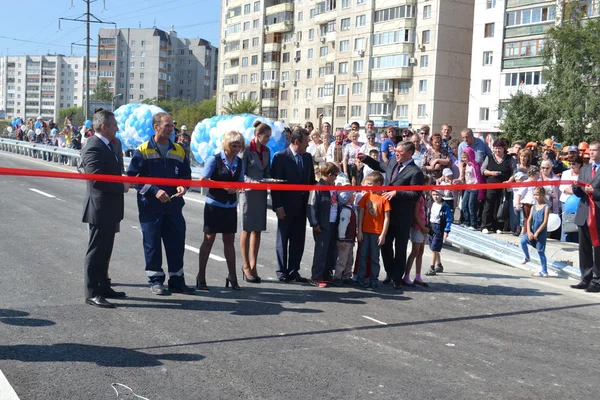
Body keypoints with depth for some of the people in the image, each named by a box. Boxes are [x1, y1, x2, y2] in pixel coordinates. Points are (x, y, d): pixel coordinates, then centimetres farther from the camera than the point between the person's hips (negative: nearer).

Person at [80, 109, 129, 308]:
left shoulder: (106, 146, 12)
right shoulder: (94, 148, -19)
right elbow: (97, 179, -26)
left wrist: (123, 183, 5)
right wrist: (122, 187, -16)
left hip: (109, 209, 10)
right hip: (100, 209, -10)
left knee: (104, 251, 17)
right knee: (96, 251, -2)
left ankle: (103, 287, 28)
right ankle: (92, 293, 6)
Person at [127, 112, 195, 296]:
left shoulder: (178, 150, 9)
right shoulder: (143, 150, -4)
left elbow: (186, 174, 16)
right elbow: (134, 176, -7)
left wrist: (182, 186, -6)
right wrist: (154, 191, -16)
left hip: (173, 205, 4)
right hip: (150, 205, -4)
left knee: (177, 243, 6)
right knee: (152, 244, 3)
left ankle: (177, 280, 17)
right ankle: (155, 281, 15)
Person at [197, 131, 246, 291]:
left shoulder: (240, 162, 7)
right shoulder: (215, 159, -7)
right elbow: (203, 180, -12)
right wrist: (223, 186, -20)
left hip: (231, 206, 5)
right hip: (214, 204, -4)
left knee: (229, 240, 9)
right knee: (209, 239, 1)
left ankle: (232, 276, 16)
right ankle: (201, 277, 10)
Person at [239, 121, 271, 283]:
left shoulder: (267, 151, 10)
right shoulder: (247, 150, -8)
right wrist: (253, 182, -23)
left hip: (261, 193, 6)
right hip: (248, 191, -6)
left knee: (257, 230, 7)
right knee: (247, 229, 1)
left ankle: (253, 266, 14)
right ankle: (246, 267, 8)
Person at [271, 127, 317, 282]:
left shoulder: (308, 157, 9)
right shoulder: (281, 157, -9)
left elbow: (311, 180, 13)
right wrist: (278, 206, -15)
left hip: (301, 206, 5)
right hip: (286, 206, -5)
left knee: (298, 240, 8)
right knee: (283, 240, 5)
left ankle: (293, 271, 17)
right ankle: (282, 272, 14)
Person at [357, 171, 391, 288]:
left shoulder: (384, 198, -6)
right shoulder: (366, 196, 3)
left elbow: (387, 218, -5)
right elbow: (361, 214, 5)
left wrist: (383, 235, -8)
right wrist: (359, 231, -1)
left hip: (377, 233, -2)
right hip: (365, 232, 2)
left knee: (374, 257, 7)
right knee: (363, 255, 5)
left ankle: (374, 279, 17)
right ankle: (362, 278, 14)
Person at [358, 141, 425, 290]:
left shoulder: (415, 172, -16)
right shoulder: (393, 162, 6)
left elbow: (415, 195, -20)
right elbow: (380, 166, 27)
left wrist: (396, 193, -24)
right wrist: (365, 159, 15)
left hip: (403, 217, -7)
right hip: (389, 213, 7)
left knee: (400, 249, 5)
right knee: (385, 245, 14)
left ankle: (397, 278, 16)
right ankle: (390, 273, 32)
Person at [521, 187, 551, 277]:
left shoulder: (546, 207, -9)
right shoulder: (533, 207, 7)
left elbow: (545, 222, -15)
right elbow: (529, 220, 4)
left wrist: (537, 232, -17)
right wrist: (529, 232, -9)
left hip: (541, 232, -5)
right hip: (532, 231, 5)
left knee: (540, 251, -2)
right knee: (523, 241, -13)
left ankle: (544, 272, 7)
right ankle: (527, 257, 12)